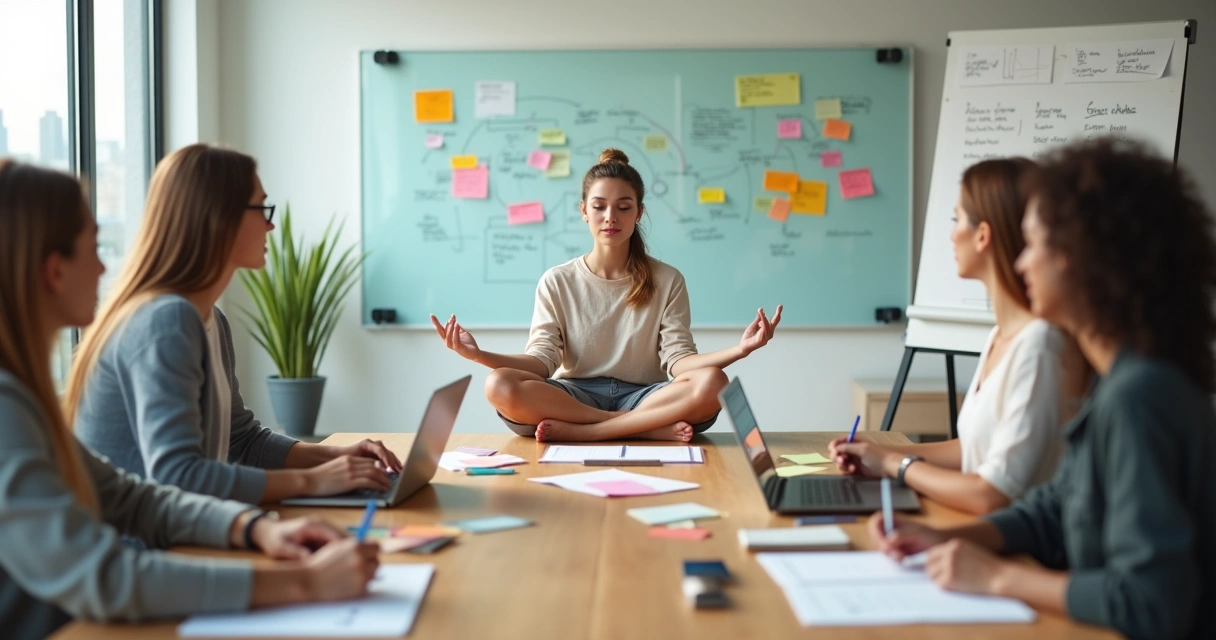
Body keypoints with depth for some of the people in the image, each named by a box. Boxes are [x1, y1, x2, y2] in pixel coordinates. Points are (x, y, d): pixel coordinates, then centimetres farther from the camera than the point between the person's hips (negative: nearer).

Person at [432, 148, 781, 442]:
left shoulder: (667, 281, 6)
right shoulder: (557, 282, 7)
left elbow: (677, 361, -3)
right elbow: (542, 360, -2)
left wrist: (739, 350, -22)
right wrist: (481, 355, -21)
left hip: (643, 397, 0)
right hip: (575, 396, 0)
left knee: (710, 383, -30)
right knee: (500, 386, -31)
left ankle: (576, 432, -26)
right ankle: (653, 427, -27)